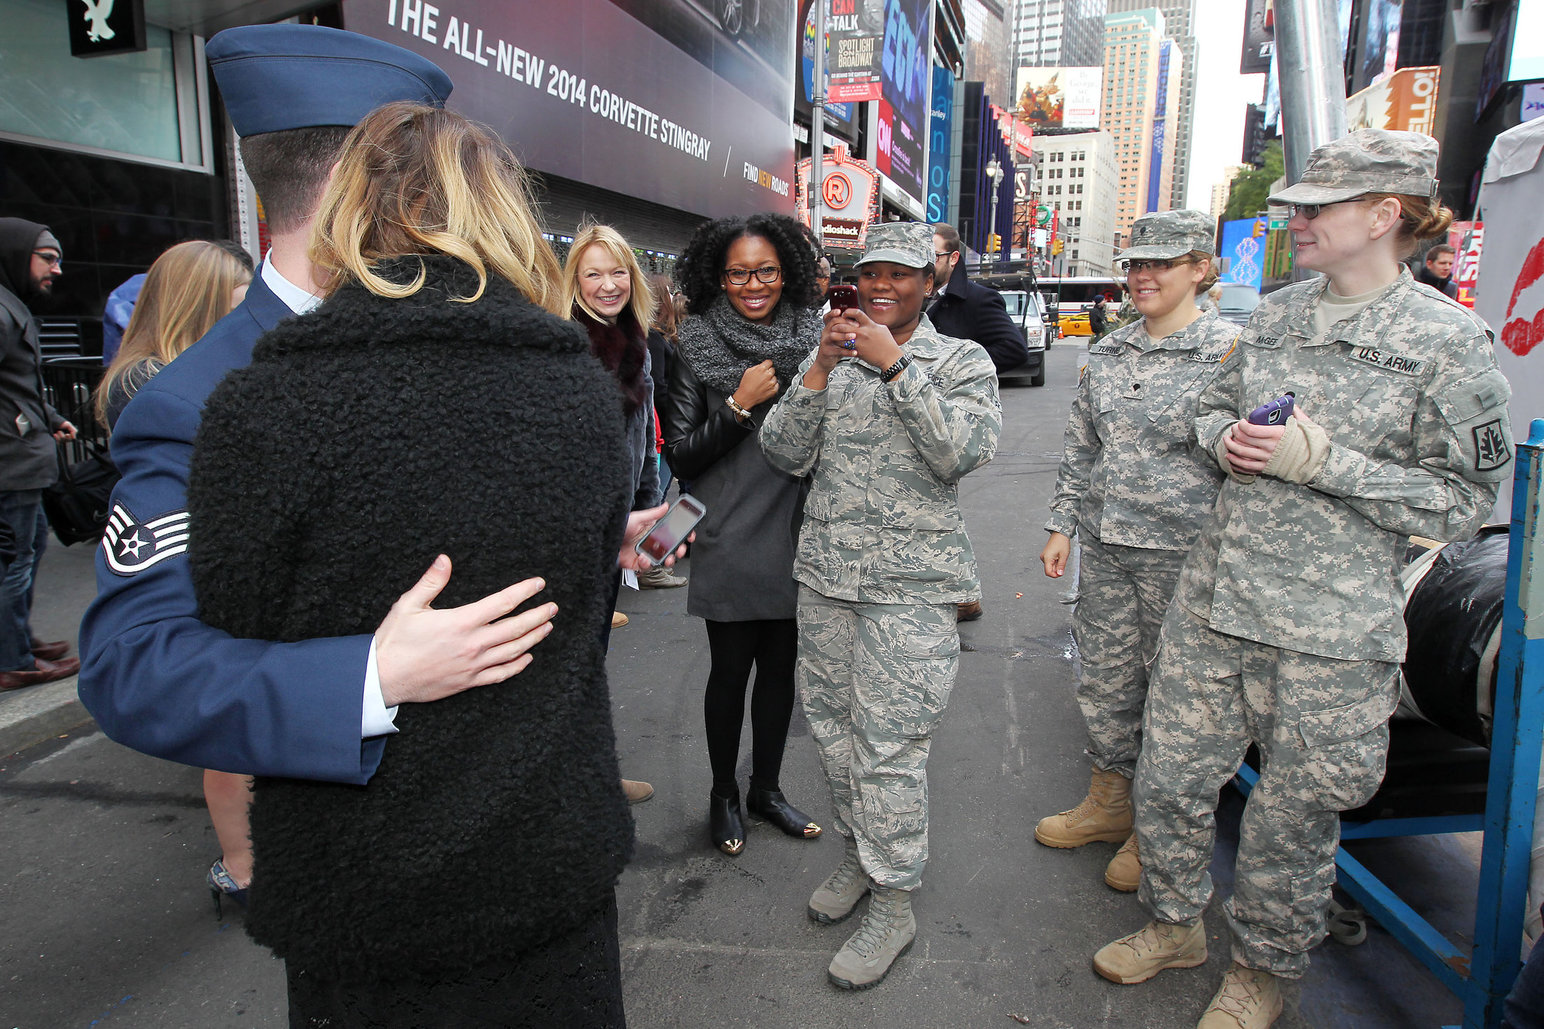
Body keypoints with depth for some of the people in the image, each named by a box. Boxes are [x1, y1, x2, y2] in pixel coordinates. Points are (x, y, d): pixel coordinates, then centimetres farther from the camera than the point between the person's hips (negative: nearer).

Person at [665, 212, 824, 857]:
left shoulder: (811, 338, 5)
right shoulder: (698, 347, -5)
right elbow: (680, 454, -7)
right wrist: (739, 406, -17)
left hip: (796, 533, 4)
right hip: (730, 542, -3)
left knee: (780, 665, 13)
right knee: (731, 669, 7)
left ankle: (766, 789, 32)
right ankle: (723, 793, 28)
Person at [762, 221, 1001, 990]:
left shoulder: (962, 361, 1)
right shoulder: (828, 357, 11)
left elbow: (966, 451, -17)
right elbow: (785, 454, 1)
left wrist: (895, 367, -20)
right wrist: (820, 368, -10)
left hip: (911, 582, -4)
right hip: (825, 572, 5)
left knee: (890, 743, -3)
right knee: (830, 724, 14)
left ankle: (894, 904, 14)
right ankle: (857, 853, 36)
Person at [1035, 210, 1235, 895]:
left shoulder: (1230, 350, -7)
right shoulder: (1108, 352, 10)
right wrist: (1062, 525, 12)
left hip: (1183, 553, -5)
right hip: (1105, 545, 6)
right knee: (1104, 679, 14)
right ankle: (1110, 801, 34)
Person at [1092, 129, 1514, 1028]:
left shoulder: (1449, 340, -8)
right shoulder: (1276, 313, 8)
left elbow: (1466, 499, -8)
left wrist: (1320, 459, -18)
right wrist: (1227, 438, -4)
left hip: (1333, 622, -5)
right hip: (1216, 592, 5)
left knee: (1294, 813, 10)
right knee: (1169, 774, 13)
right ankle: (1177, 923, 39)